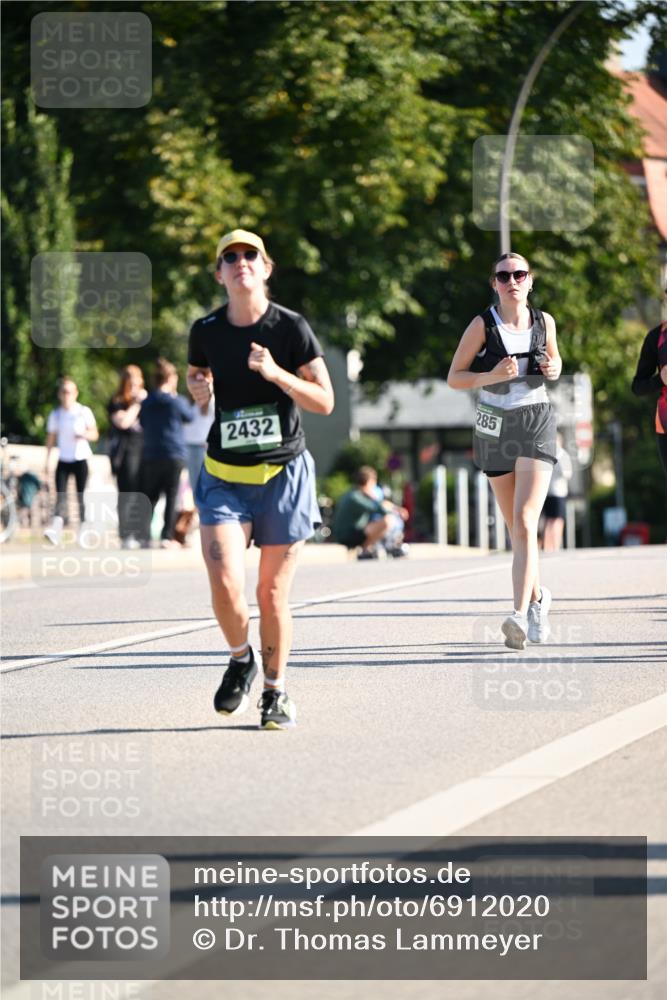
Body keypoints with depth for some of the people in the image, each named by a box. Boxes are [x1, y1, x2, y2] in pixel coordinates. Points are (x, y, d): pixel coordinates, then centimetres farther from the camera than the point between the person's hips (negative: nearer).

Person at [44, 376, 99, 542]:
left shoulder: (84, 412, 1)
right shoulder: (55, 415, 6)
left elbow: (95, 434, 2)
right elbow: (51, 439, 9)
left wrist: (84, 435, -20)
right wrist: (47, 461, 4)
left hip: (80, 458, -1)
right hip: (63, 459, 1)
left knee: (81, 496, 0)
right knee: (60, 495, -14)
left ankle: (83, 529, 10)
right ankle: (56, 528, -28)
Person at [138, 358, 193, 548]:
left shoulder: (147, 402, 5)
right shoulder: (178, 402, -5)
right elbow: (189, 417, 13)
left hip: (151, 456, 3)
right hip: (175, 455, -3)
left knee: (150, 497, 7)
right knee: (171, 497, 2)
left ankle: (144, 536, -5)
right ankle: (167, 537, -3)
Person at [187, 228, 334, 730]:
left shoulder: (291, 327, -5)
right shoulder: (206, 330, 2)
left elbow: (325, 401, -5)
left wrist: (276, 373, -20)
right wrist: (199, 390, -2)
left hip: (282, 472, -1)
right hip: (224, 476, 1)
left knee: (273, 593, 2)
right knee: (225, 584, -15)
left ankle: (276, 690, 21)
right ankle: (241, 660, 15)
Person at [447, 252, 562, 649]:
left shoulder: (544, 322, 2)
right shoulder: (483, 326, -5)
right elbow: (454, 377, -2)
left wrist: (554, 369, -3)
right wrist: (491, 376, -20)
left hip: (537, 425, -1)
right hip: (495, 427, 1)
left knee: (525, 522, -17)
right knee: (515, 527, 11)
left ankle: (521, 616, -25)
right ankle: (537, 597, 36)